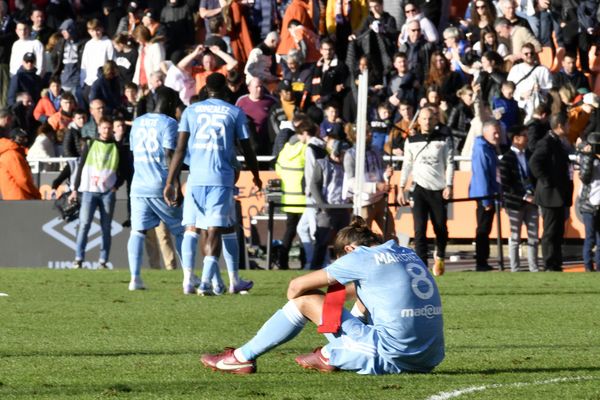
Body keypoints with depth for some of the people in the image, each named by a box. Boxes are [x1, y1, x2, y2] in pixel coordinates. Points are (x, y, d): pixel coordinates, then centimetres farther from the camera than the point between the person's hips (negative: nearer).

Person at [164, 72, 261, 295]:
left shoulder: (191, 111, 9)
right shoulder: (235, 113, 6)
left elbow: (180, 150, 2)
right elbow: (247, 149, 11)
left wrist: (170, 182, 1)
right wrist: (256, 176, 27)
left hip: (196, 178, 2)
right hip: (222, 179, -2)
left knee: (191, 229, 12)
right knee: (215, 231, -3)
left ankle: (187, 280, 5)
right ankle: (207, 281, -15)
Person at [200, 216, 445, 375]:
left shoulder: (362, 257, -3)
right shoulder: (409, 255, 17)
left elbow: (297, 285, 5)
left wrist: (295, 305, 24)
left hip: (392, 359, -7)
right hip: (429, 359, 7)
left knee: (306, 298, 5)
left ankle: (243, 358, 16)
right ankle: (328, 356, 43)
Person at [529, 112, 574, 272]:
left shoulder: (559, 143, 15)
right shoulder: (546, 143, -15)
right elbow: (534, 163, -27)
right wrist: (546, 182, -23)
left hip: (560, 196, 10)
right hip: (551, 195, -10)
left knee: (558, 233, 13)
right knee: (550, 233, -6)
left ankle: (556, 266, 19)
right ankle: (550, 267, -3)